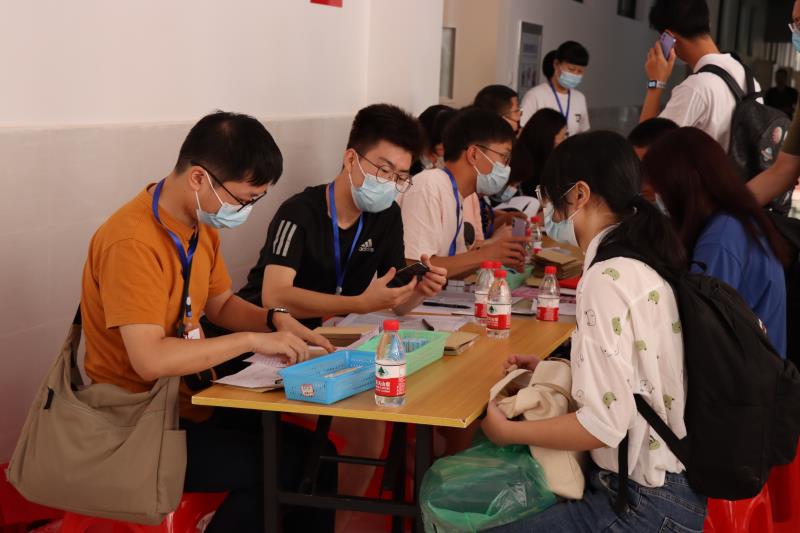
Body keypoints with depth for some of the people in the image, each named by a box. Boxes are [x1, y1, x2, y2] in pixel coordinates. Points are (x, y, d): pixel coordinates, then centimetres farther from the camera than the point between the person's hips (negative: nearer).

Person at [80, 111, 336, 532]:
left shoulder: (202, 222, 3)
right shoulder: (132, 243, -25)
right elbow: (150, 360, -31)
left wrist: (274, 320, -3)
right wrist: (253, 341, -25)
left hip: (192, 400, 9)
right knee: (284, 470, -16)